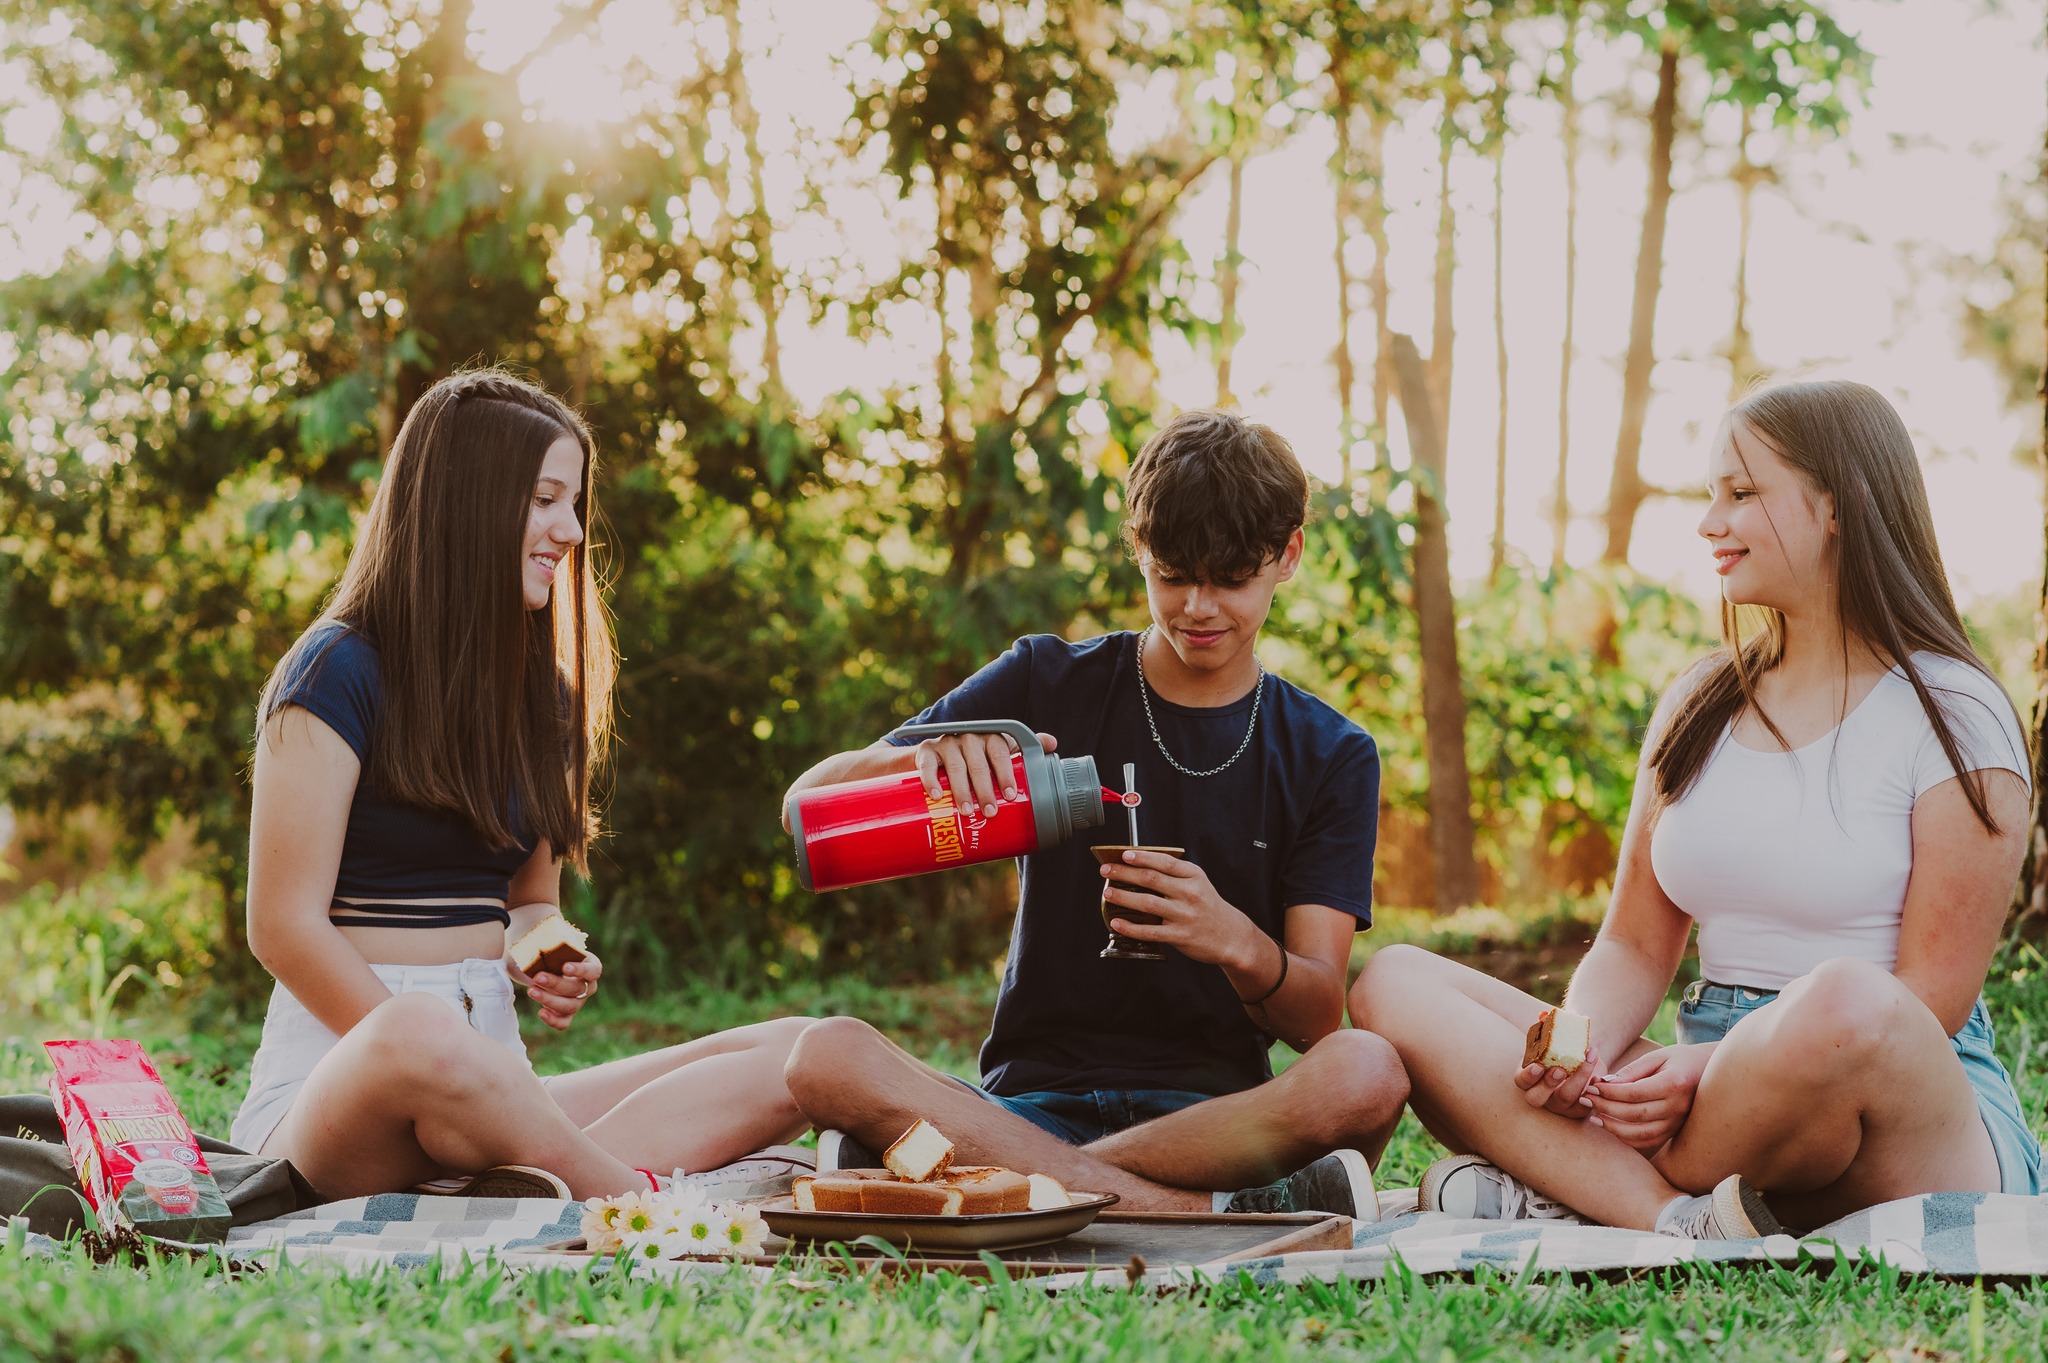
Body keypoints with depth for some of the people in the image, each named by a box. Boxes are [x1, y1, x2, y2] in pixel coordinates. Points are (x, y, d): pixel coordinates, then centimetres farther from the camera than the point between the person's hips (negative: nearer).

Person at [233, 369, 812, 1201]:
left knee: (796, 1057, -12)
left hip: (489, 1072, 7)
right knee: (422, 1038, -44)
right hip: (335, 1063, -7)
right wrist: (431, 1049, -20)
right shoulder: (340, 672, -5)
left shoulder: (538, 689, 17)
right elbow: (284, 925, -11)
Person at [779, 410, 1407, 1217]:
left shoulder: (1330, 758, 10)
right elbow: (808, 806, 5)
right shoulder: (1050, 686, 9)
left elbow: (1318, 1020, 0)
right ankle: (1212, 1212, -34)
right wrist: (924, 755, -18)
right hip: (1035, 1097, 1)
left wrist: (1238, 943, -23)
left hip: (1211, 1109, -1)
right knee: (827, 1058, -32)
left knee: (1368, 1075, -33)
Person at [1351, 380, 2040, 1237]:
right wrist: (1578, 1047, -10)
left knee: (1845, 1004, -42)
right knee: (1395, 984, -10)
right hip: (1718, 1084, 6)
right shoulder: (1698, 707, 16)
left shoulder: (1950, 715, -2)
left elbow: (1933, 1001, -8)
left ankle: (1565, 1189, -17)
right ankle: (1686, 1225, -29)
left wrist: (1716, 1063, -20)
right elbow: (1634, 948, 14)